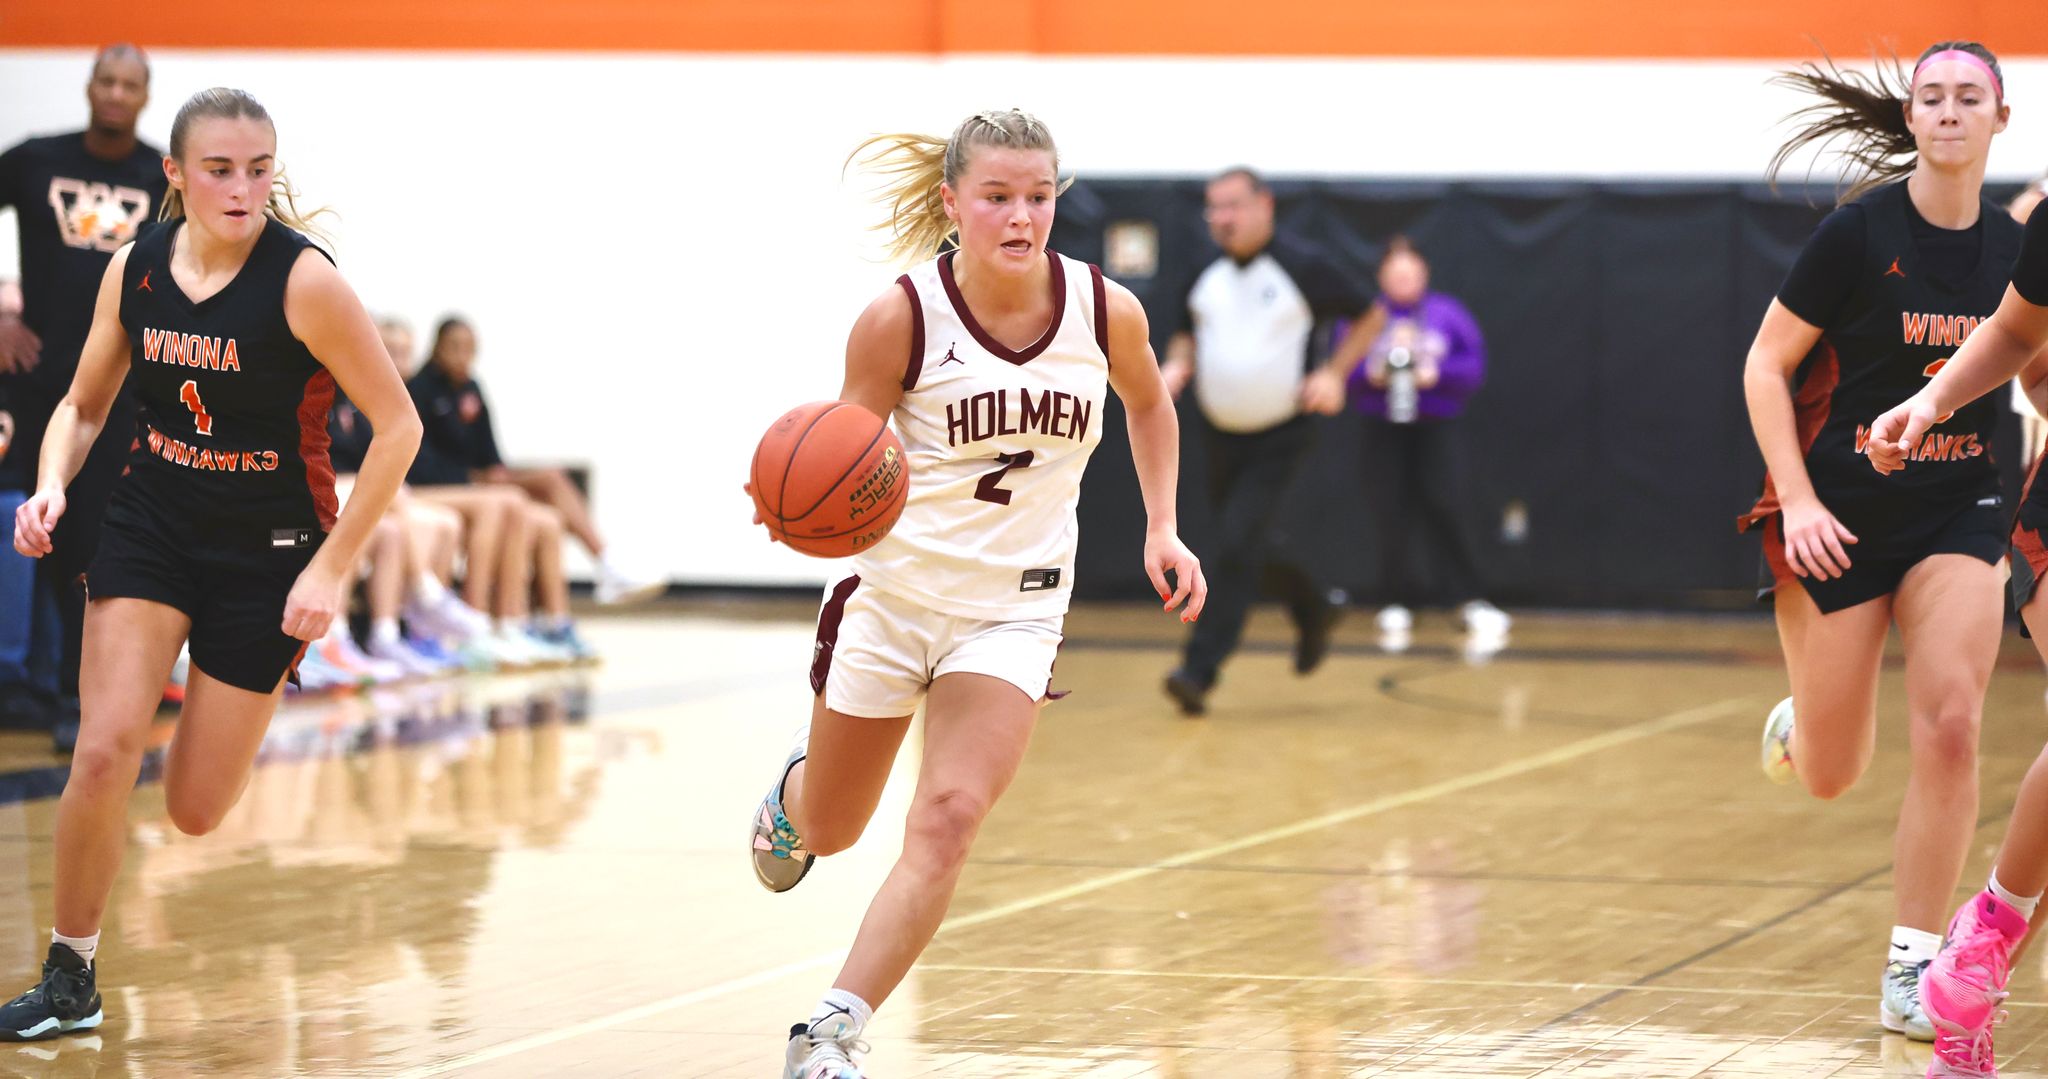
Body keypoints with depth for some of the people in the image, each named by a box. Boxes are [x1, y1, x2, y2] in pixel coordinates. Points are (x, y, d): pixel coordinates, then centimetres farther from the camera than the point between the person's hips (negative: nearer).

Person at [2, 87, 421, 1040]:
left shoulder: (304, 279, -18)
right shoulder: (135, 267, -4)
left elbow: (397, 426, -14)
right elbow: (84, 405, 10)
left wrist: (332, 568, -16)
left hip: (269, 548, -3)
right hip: (151, 525, 3)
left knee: (195, 812, 3)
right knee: (103, 752, -17)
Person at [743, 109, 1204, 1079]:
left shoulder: (1106, 310, -9)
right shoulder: (900, 319, -18)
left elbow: (1148, 402, 13)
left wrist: (1161, 527, 6)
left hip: (1013, 608, 1)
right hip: (893, 591, -1)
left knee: (947, 822, -19)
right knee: (827, 833, 16)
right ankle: (793, 789, 54)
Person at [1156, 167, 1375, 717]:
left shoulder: (1302, 266, -11)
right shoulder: (1207, 276, 3)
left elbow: (1368, 316, 0)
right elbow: (1188, 334, 21)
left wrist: (1335, 374, -13)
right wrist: (1178, 364, -2)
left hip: (1279, 438, -6)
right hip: (1223, 437, 6)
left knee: (1237, 547, -16)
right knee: (1249, 551, 16)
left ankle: (1201, 670, -16)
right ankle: (1314, 611, 44)